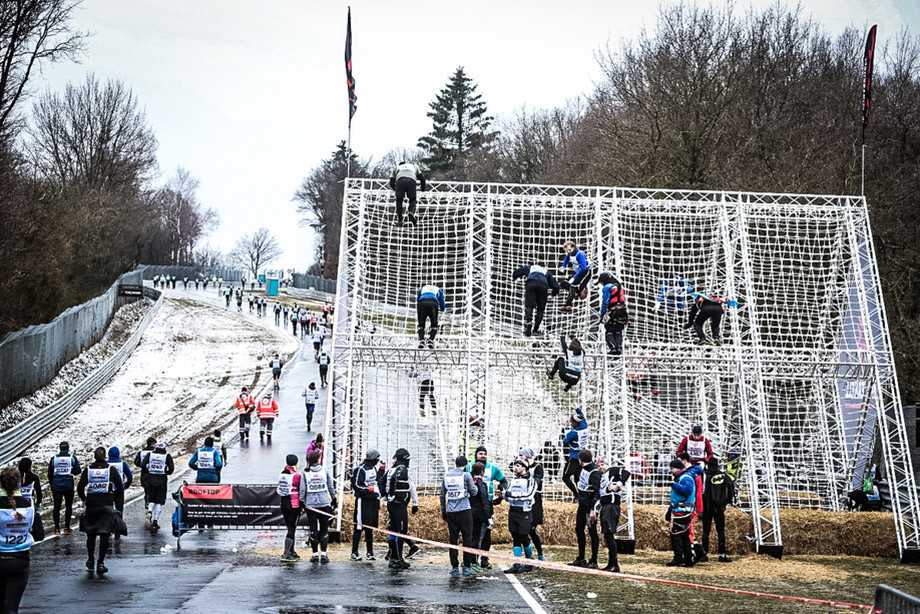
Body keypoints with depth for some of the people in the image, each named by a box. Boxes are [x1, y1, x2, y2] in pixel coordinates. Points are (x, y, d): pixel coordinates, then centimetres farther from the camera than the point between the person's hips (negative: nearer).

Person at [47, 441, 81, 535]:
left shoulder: (54, 458, 5)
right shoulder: (72, 458, 0)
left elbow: (50, 474, 9)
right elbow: (77, 471, -6)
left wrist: (51, 485, 20)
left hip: (56, 486, 1)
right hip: (69, 486, -1)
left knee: (56, 506, 4)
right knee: (68, 506, 8)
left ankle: (57, 528, 3)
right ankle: (67, 527, 7)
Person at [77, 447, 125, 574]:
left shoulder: (87, 470, 3)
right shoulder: (111, 469, 1)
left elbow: (80, 488, -1)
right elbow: (120, 488, 2)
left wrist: (84, 499, 18)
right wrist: (119, 505, 10)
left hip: (91, 505, 2)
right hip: (107, 505, -2)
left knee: (91, 534, 15)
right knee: (104, 535, 2)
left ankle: (90, 561, 23)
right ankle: (100, 563, -2)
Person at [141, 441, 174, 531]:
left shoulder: (150, 454, 3)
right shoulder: (167, 455, -2)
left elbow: (142, 464, -6)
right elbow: (171, 468, -10)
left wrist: (148, 470, 10)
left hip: (151, 479, 2)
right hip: (162, 480, -2)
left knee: (151, 499, 19)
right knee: (159, 501, 5)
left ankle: (150, 511, -9)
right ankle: (155, 520, -1)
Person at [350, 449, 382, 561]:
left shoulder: (373, 468, 14)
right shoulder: (360, 469, -12)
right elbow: (355, 486, -15)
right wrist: (370, 489, -18)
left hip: (373, 501, 8)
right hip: (362, 500, -8)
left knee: (370, 527, 12)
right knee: (359, 527, -5)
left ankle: (370, 552, 17)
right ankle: (354, 552, 2)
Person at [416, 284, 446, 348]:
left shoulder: (422, 288, 39)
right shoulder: (438, 290, 36)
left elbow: (417, 301, 41)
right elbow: (442, 308, 36)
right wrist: (444, 306, 60)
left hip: (421, 303, 1)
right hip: (433, 303, -1)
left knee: (421, 325, 15)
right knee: (434, 325, 16)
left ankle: (421, 340, -8)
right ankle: (431, 340, -6)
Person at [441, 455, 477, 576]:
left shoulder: (446, 476, 8)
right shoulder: (466, 475, -3)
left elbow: (442, 495, 11)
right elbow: (474, 492, 1)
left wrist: (443, 511, 19)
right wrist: (474, 486, 21)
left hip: (450, 512, 4)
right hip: (464, 511, -3)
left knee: (453, 539, 6)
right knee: (467, 539, 2)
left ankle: (454, 567, 6)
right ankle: (467, 567, 1)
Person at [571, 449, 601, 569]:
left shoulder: (594, 472, -19)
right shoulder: (584, 469, 8)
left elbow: (596, 492, -22)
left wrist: (593, 510, -25)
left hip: (590, 506, -9)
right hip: (582, 505, 9)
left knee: (592, 532, -2)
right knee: (579, 530, 13)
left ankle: (594, 561, 5)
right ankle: (581, 559, 24)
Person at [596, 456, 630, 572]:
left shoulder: (613, 470, 1)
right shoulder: (601, 477, 26)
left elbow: (626, 473, -19)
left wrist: (618, 485, -27)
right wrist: (596, 509, 21)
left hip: (612, 505, -9)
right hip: (604, 507, 9)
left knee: (609, 534, -14)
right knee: (606, 535, 9)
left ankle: (615, 564, -15)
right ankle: (611, 563, 15)